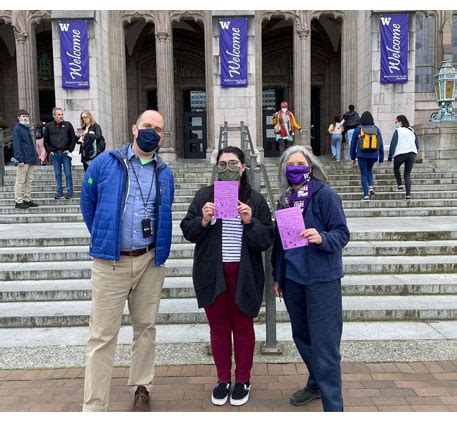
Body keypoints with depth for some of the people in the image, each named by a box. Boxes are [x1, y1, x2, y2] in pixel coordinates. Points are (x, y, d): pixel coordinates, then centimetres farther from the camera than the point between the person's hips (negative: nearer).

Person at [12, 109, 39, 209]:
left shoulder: (27, 128, 18)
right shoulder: (17, 129, -6)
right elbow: (16, 145, -14)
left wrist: (34, 156, 16)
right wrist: (20, 159, -21)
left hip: (31, 159, 8)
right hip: (24, 159, -8)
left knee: (29, 181, 11)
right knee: (21, 181, -3)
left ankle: (27, 200, 19)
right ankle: (18, 201, 3)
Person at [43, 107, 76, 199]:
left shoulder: (67, 125, 2)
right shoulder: (49, 126, 7)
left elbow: (73, 138, 4)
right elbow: (46, 140, 13)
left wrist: (70, 150, -2)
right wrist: (49, 151, 4)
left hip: (65, 153, -2)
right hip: (54, 154, 2)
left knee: (68, 174, -1)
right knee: (57, 174, 6)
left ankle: (69, 192, 6)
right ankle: (59, 193, 13)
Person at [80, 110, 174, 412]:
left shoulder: (164, 173, 8)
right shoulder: (104, 163, -2)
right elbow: (88, 205, 8)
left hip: (149, 261, 3)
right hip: (110, 262, -3)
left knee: (146, 327, 14)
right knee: (103, 335, 1)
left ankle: (142, 389, 31)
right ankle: (94, 405, 11)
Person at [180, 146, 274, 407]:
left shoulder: (256, 200, -1)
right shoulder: (204, 196, 2)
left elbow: (267, 239, -5)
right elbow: (187, 232, 2)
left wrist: (250, 222, -22)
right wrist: (203, 220, -17)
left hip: (244, 274, -1)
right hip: (212, 273, 1)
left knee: (243, 327, 13)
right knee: (218, 327, 13)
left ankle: (243, 380, 31)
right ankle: (223, 380, 31)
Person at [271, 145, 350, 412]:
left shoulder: (325, 195, -9)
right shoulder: (285, 200, 9)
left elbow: (342, 233, -11)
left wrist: (322, 238, -32)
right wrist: (277, 276, 15)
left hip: (322, 279, -6)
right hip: (292, 278, 6)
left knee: (324, 344, -4)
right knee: (301, 336, 17)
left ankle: (333, 405, 9)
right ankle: (316, 383, 38)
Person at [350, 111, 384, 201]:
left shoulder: (358, 129, -3)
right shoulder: (376, 129, 2)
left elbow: (353, 144, 1)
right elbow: (380, 144, 4)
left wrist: (353, 157, 11)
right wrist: (381, 158, 10)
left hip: (362, 155, -2)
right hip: (373, 155, 3)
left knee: (363, 174, 4)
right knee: (369, 170, 26)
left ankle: (366, 195, -1)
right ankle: (370, 186, 4)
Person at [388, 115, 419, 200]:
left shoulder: (398, 131, -1)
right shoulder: (412, 131, 17)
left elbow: (393, 144, -7)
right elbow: (417, 145, 18)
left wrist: (390, 157, -5)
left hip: (400, 153, -4)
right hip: (412, 154, 4)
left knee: (396, 168, 24)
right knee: (407, 174, 6)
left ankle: (399, 184, 10)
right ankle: (408, 194, -2)